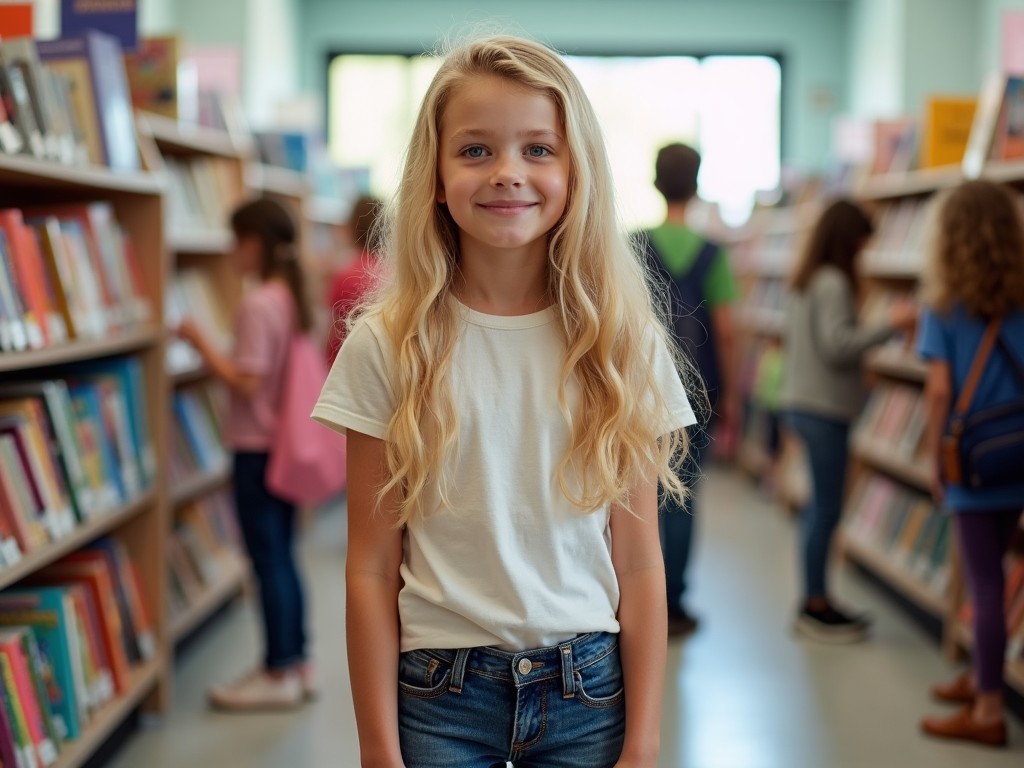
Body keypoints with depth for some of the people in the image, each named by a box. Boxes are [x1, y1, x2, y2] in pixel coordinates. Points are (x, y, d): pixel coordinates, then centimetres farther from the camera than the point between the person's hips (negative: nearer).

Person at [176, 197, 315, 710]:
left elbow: (247, 382, -20)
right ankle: (295, 663, 23)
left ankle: (278, 673, 7)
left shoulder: (257, 305, -18)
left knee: (268, 559, -1)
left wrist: (200, 342, -15)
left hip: (256, 447, -9)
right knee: (281, 556, 15)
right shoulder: (292, 298, 7)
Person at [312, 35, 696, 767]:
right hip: (437, 692, -1)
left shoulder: (623, 344, -3)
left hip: (587, 688, 1)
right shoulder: (386, 347, -7)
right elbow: (371, 569, -5)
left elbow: (640, 564, -2)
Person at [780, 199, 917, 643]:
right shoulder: (833, 283, -15)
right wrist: (891, 325, -21)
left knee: (819, 507, 14)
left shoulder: (804, 282, 13)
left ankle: (816, 601, 21)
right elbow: (838, 344, -22)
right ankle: (815, 608, 2)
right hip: (824, 408, -10)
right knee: (826, 509, -4)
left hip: (801, 402, 10)